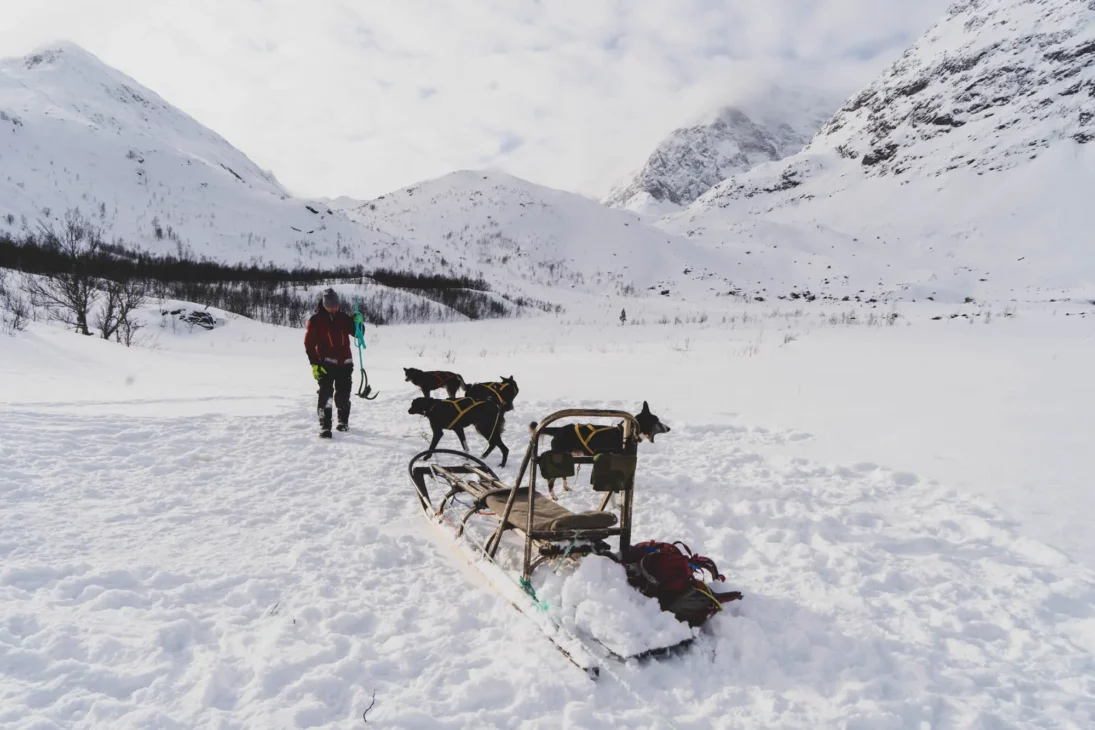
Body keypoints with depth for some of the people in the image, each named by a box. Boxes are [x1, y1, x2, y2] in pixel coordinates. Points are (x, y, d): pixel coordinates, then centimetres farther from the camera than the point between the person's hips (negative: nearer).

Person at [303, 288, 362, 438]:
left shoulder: (344, 318, 7)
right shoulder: (316, 320, -3)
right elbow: (309, 344, -5)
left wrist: (358, 324, -8)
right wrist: (314, 364, -11)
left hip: (345, 363, 3)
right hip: (326, 364, -3)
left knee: (343, 395, 11)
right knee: (325, 395, -9)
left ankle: (343, 421, 30)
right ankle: (325, 427, -4)